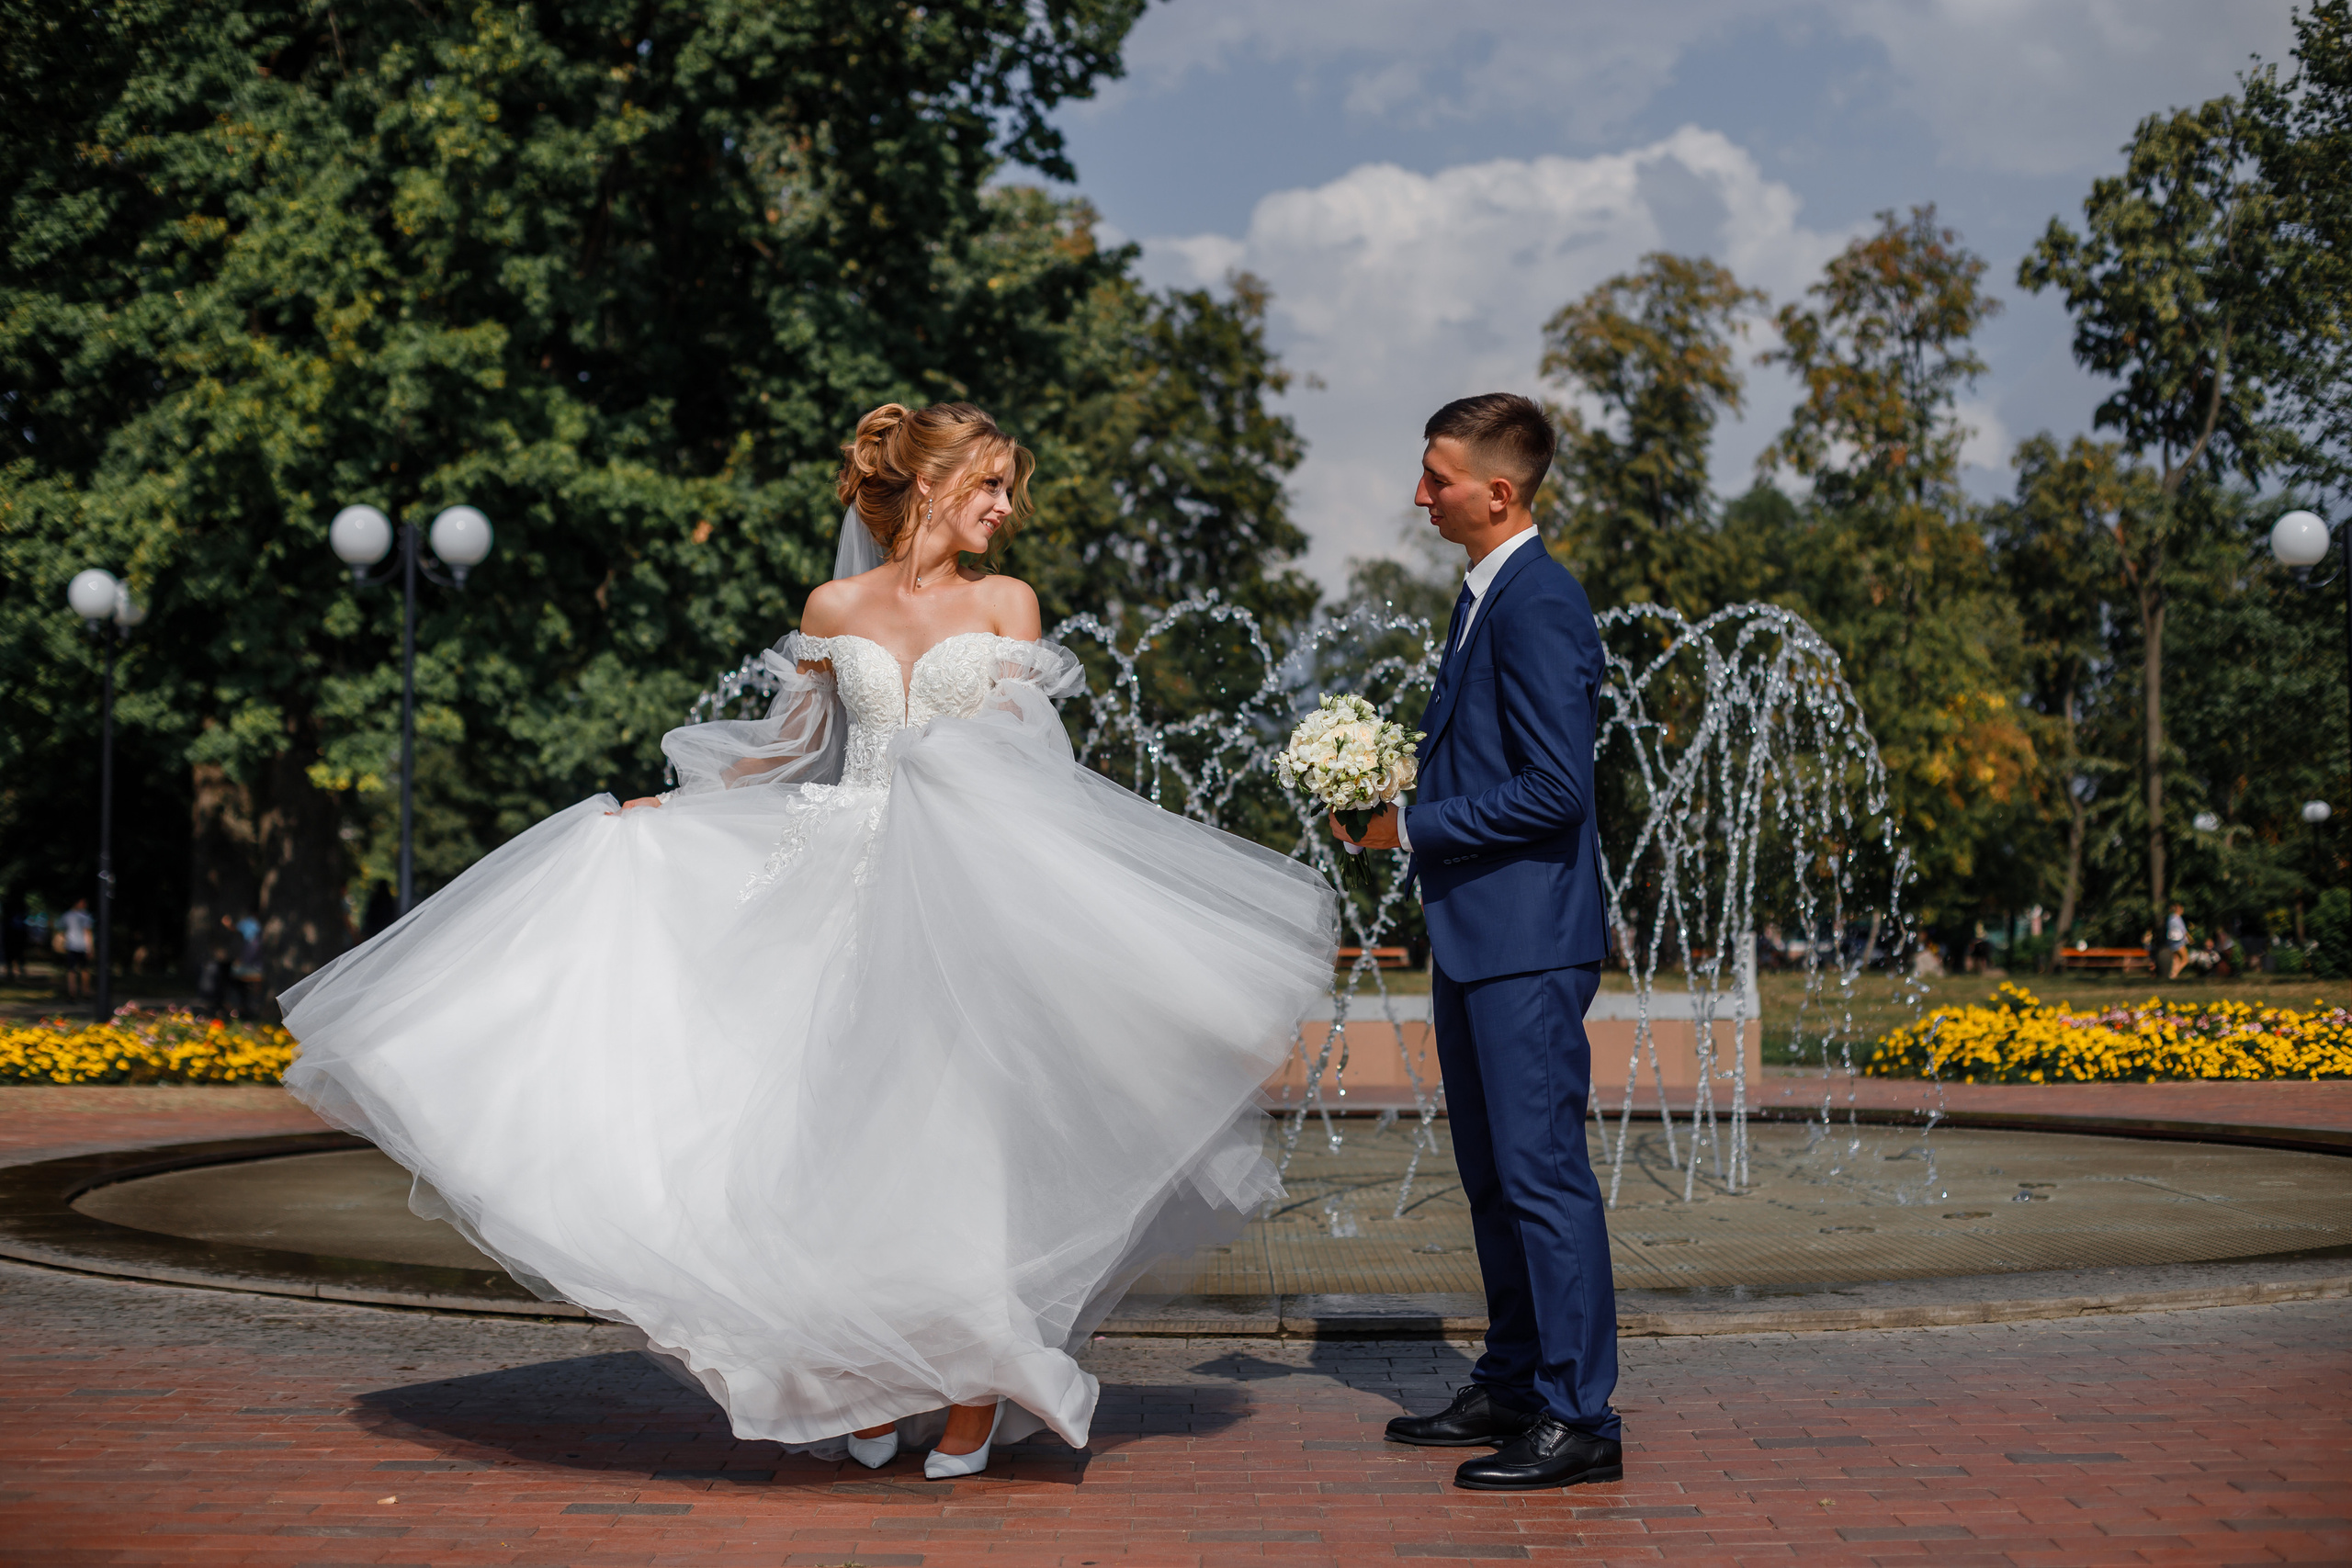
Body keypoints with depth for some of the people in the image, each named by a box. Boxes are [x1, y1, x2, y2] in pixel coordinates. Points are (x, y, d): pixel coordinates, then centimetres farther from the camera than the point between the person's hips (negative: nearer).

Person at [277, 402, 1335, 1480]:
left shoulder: (1006, 604, 9)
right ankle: (870, 1391, 8)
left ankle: (973, 1397, -1)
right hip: (847, 889, 2)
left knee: (956, 1127, -8)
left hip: (964, 894, -2)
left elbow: (1024, 750, -1)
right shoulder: (835, 609, 11)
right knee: (849, 1132, -2)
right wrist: (661, 807, 21)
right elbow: (788, 751, 20)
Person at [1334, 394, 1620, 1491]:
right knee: (1491, 1172, 16)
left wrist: (1416, 827, -14)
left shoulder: (1539, 604, -16)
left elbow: (1553, 787, -22)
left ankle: (1578, 1419, -1)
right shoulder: (1485, 595, 15)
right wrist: (1396, 792, 8)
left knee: (1542, 1169, -7)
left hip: (1527, 937, -11)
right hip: (1474, 934, 11)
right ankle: (1512, 1387, 27)